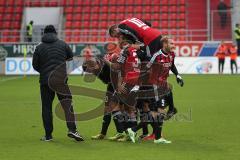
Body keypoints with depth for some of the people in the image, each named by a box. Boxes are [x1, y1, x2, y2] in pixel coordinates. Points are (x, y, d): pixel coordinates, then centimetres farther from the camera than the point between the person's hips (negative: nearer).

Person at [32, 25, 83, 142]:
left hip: (45, 80, 0)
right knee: (67, 104, 0)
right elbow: (71, 58, 15)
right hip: (61, 79, 0)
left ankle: (48, 135, 5)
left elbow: (35, 65, 6)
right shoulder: (63, 44, 6)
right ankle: (72, 129, -16)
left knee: (46, 107, 6)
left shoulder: (39, 48, 4)